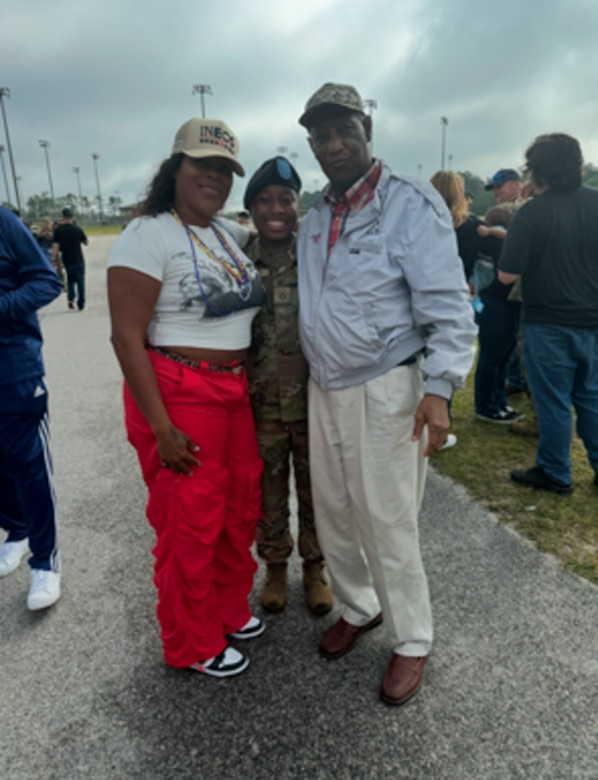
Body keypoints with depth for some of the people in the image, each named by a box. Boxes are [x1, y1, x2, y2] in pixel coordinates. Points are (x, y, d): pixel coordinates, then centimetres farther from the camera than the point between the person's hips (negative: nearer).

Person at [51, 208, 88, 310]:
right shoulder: (77, 229, -9)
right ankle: (81, 304, 7)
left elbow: (55, 246, -10)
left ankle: (70, 298, 4)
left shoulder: (58, 230, -6)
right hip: (78, 260, -2)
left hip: (66, 260, 2)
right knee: (80, 281, 7)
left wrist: (54, 260, -8)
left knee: (70, 279, 21)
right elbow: (85, 242, 4)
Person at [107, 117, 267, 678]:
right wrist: (161, 427, -20)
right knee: (189, 524, 5)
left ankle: (229, 610, 42)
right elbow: (126, 337, -16)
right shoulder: (147, 236, -12)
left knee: (240, 511, 17)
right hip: (179, 396, -8)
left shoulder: (230, 233, 11)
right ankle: (194, 645, 28)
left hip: (234, 391, 8)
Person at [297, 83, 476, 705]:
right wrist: (309, 366, 13)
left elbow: (447, 305, -15)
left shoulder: (410, 203, -10)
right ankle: (358, 607, 40)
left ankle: (411, 641, 26)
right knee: (332, 512, 16)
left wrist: (439, 386, -24)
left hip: (385, 390, -6)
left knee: (386, 522, 2)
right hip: (324, 388, 7)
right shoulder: (314, 217, 12)